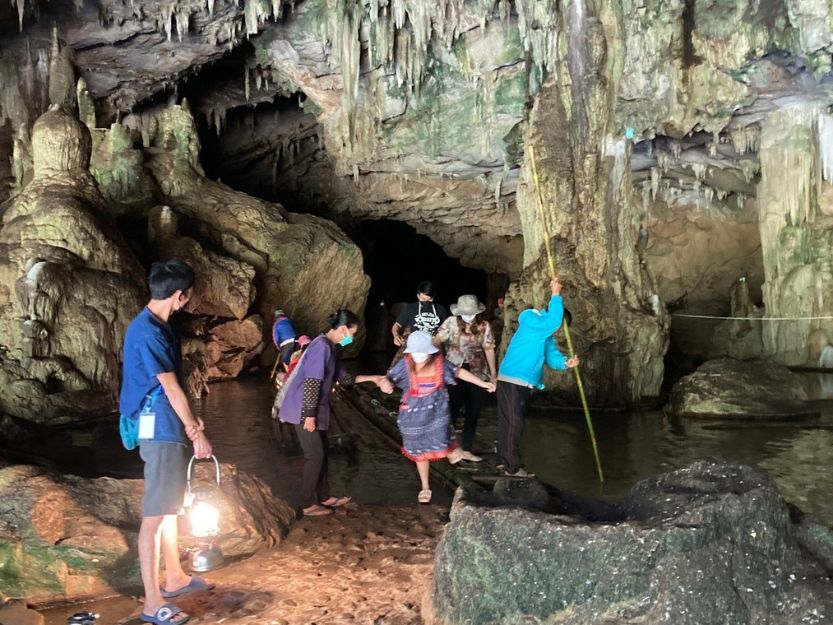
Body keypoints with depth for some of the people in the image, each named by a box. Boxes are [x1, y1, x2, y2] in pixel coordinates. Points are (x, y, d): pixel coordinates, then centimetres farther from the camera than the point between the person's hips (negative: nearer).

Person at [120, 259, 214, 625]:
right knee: (155, 514, -3)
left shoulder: (159, 326, 9)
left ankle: (174, 578, 33)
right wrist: (196, 432, -9)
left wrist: (189, 423, 17)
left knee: (170, 506, 19)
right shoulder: (147, 333, -22)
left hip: (171, 429, 10)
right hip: (159, 432, -10)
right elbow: (172, 389, -17)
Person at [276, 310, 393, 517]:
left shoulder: (328, 347, 13)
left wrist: (372, 378, 20)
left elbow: (343, 377, 21)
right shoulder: (322, 346, -19)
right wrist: (310, 415, -22)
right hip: (304, 411, -10)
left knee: (321, 453, 16)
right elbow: (311, 382, -23)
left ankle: (324, 497, 28)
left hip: (315, 410, 10)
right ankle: (308, 505, 8)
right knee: (315, 455, -2)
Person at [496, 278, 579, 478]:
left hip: (521, 383, 10)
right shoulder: (531, 322, -13)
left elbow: (551, 356, 6)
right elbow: (553, 321, -29)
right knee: (513, 424, -5)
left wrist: (565, 362, -14)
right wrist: (556, 295, -22)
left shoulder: (547, 334, 15)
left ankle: (503, 459, 27)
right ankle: (512, 467, 1)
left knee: (508, 422, 17)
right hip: (512, 381, -10)